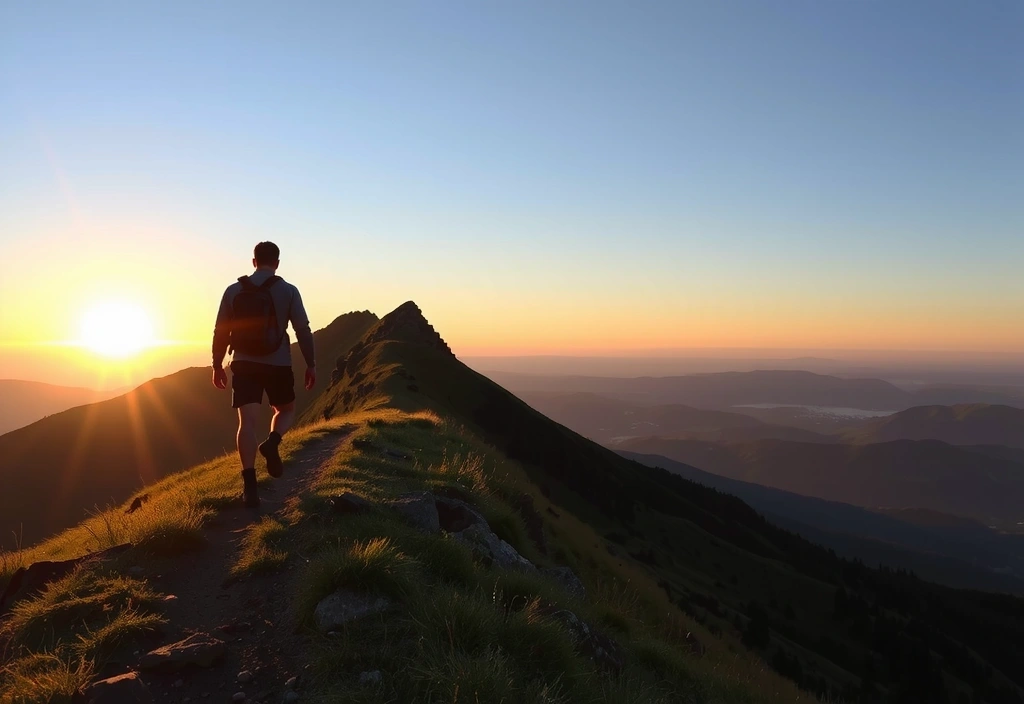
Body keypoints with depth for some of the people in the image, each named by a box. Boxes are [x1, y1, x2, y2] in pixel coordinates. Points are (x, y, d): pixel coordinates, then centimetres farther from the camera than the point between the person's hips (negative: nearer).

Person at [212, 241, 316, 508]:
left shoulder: (233, 290, 4)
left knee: (248, 421, -2)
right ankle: (271, 443, -11)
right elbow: (303, 331, -5)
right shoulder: (288, 291, -3)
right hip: (277, 364, -1)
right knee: (286, 411, 21)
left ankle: (249, 486, -10)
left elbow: (220, 332, 6)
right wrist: (311, 364, 2)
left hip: (244, 364, 2)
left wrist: (217, 365, 15)